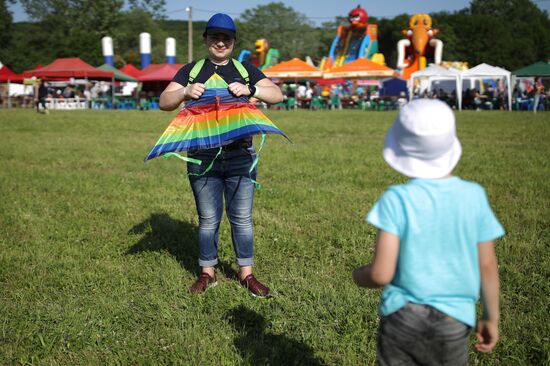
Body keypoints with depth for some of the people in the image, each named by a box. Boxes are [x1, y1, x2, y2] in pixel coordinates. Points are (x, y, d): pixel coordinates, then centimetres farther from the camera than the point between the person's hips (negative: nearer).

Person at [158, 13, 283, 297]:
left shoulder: (245, 70, 11)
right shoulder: (191, 70, 10)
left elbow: (277, 95, 1)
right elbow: (164, 102, 3)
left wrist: (250, 90, -17)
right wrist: (185, 92, -18)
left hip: (240, 157, 0)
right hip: (202, 157, 0)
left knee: (242, 218, 5)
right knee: (208, 219, 8)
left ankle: (246, 274, 17)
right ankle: (207, 273, 22)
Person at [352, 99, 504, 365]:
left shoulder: (397, 199, -15)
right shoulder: (474, 196, -6)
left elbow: (381, 274, -16)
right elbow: (487, 266, 0)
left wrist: (358, 275, 6)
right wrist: (491, 318, 13)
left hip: (403, 317, -2)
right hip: (454, 322, 2)